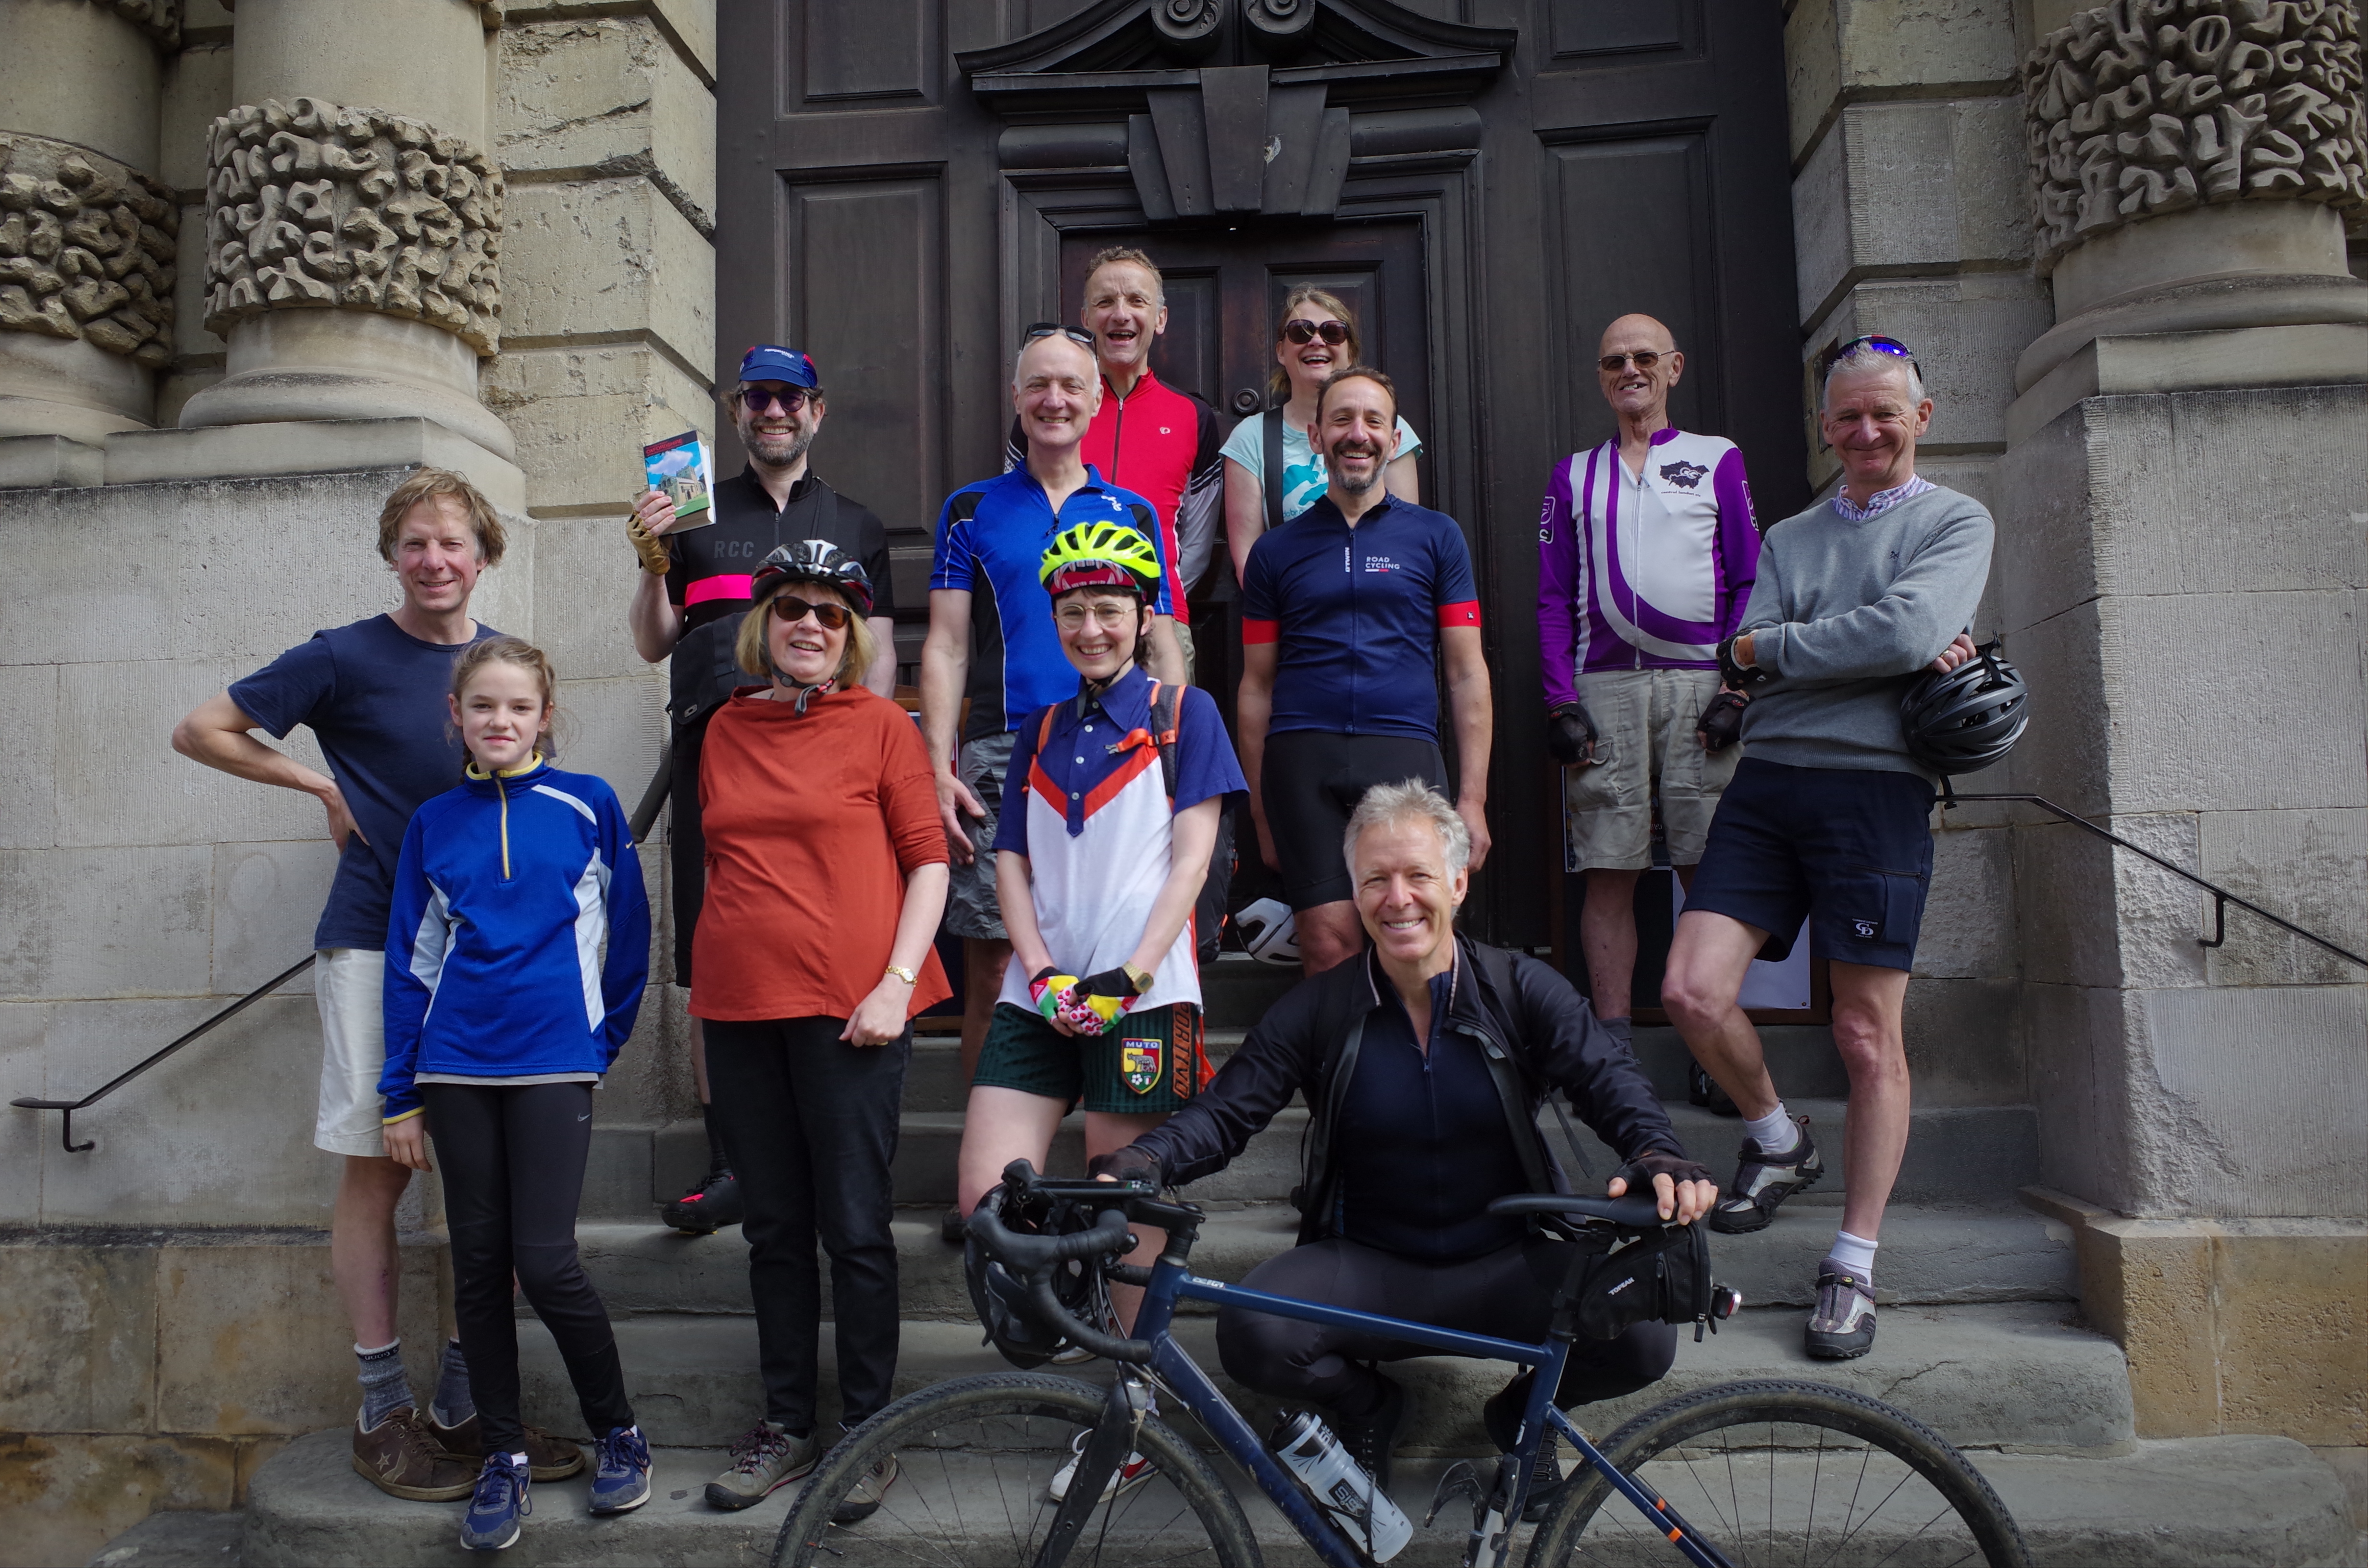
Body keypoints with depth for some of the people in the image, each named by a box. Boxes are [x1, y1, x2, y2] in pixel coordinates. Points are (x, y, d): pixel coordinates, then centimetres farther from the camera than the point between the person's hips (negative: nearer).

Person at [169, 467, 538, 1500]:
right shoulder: (346, 659, -3)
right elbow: (199, 731, 3)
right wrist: (322, 785, -2)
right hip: (377, 940, -4)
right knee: (376, 1170, 1)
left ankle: (466, 1404, 17)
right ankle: (384, 1414, 14)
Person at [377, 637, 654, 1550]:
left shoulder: (587, 806, 0)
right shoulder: (434, 824, 8)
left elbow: (629, 933, 7)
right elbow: (410, 960, 9)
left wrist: (607, 1038, 8)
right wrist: (400, 1096, 8)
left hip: (554, 1065, -3)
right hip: (457, 1069, 3)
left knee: (545, 1264, -7)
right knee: (479, 1266, 8)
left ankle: (618, 1431, 15)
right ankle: (503, 1457, 21)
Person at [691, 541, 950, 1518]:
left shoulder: (879, 724, -1)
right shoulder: (726, 730, 11)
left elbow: (928, 861, -4)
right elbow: (721, 868, 18)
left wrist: (895, 984, -13)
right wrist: (709, 999, 17)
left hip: (847, 1010, -4)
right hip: (741, 1006, 4)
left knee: (855, 1228, 3)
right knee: (774, 1227, 13)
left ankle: (866, 1428, 18)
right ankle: (787, 1424, 26)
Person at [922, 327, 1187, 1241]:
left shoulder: (1133, 514, 15)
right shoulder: (972, 511, 13)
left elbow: (1162, 652, 11)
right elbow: (944, 647, 8)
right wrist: (938, 770, -4)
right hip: (1000, 760, 0)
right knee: (992, 967, -2)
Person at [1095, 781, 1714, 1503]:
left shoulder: (1522, 989, -2)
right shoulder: (1318, 1010, -3)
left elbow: (1608, 1078, -11)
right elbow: (1226, 1111, -7)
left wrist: (1659, 1156, -34)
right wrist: (1136, 1163, -27)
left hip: (1506, 1267, 0)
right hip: (1367, 1268, 0)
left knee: (1643, 1334, -26)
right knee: (1251, 1334, -29)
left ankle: (1528, 1408, 11)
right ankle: (1364, 1404, 8)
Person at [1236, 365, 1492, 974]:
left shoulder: (1436, 537, 12)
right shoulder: (1276, 550, 14)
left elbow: (1467, 672, 8)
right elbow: (1257, 685, 13)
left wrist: (1474, 796, 0)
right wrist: (1260, 810, 8)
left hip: (1405, 752, 0)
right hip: (1303, 758, 0)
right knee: (1328, 947, -5)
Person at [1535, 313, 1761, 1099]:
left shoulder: (1717, 460, 14)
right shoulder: (1573, 475, 17)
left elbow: (1749, 583, 8)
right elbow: (1554, 599, 12)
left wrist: (1739, 690, -3)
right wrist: (1562, 702, 0)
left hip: (1699, 686, -1)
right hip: (1604, 687, 1)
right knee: (1609, 872, -1)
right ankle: (1612, 1047, 5)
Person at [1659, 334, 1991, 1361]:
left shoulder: (1956, 522, 8)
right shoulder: (1790, 537, 20)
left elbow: (1909, 631, -12)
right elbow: (1738, 665, 4)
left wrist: (1772, 647, -2)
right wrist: (1879, 653, -7)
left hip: (1874, 787, -4)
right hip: (1767, 782, 4)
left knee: (1867, 1037, 0)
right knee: (1692, 992, -8)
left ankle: (1852, 1269, 12)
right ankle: (1776, 1141, 21)